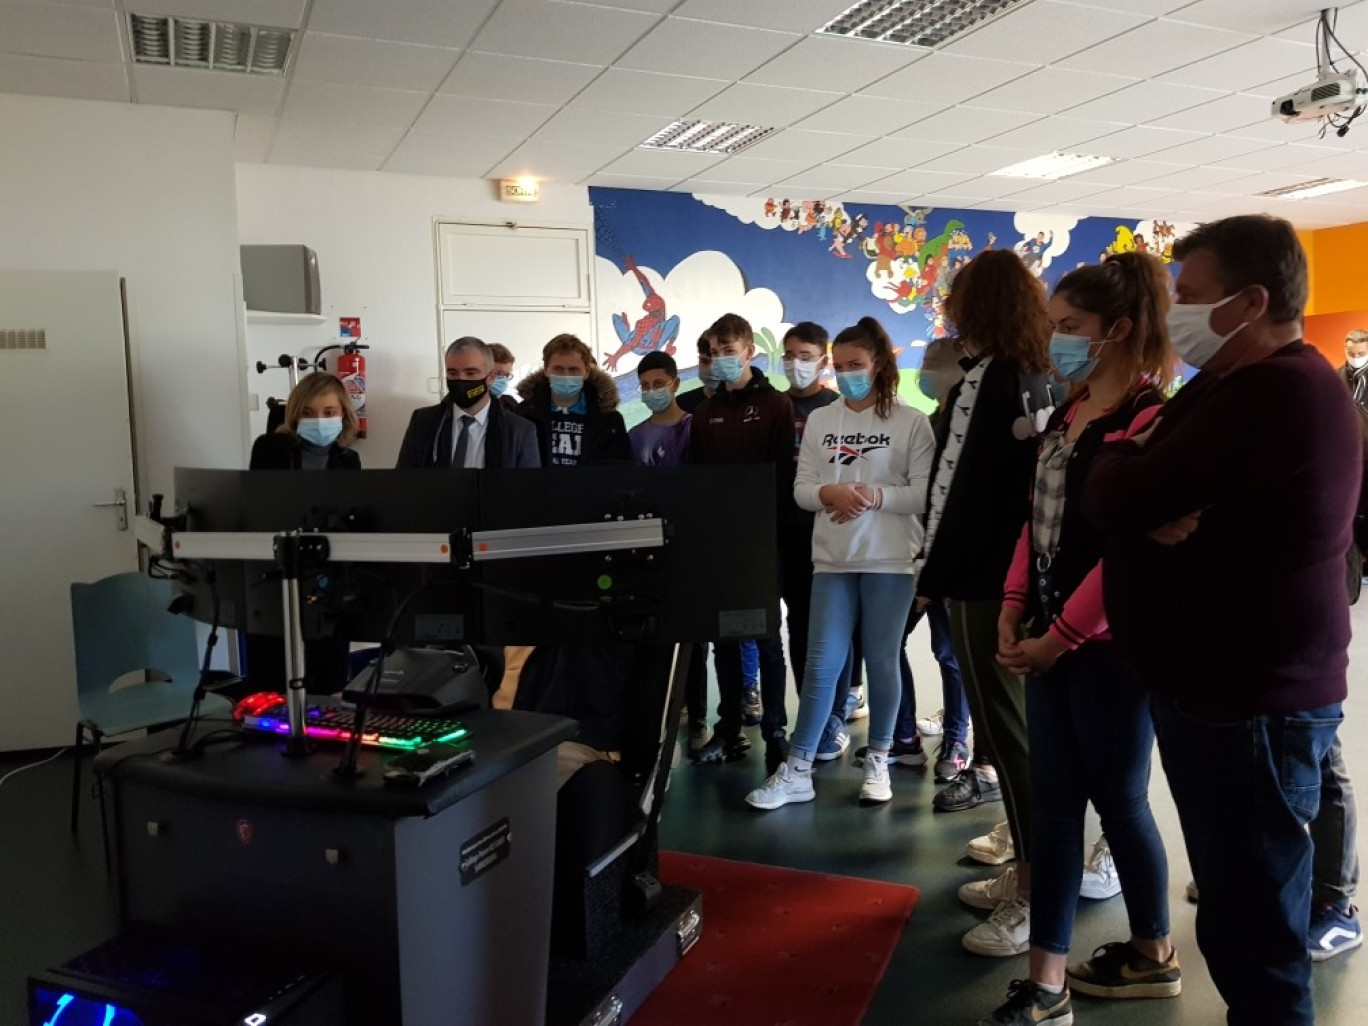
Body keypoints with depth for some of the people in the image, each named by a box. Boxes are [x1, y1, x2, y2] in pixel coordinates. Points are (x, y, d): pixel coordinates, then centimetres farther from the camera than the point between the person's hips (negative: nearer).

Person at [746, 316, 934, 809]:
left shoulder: (911, 421, -2)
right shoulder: (819, 420, 9)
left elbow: (926, 493, -7)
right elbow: (801, 489, 4)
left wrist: (875, 496, -19)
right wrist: (833, 493, -16)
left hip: (890, 561, -2)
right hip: (833, 560, 2)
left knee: (882, 662, 8)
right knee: (821, 664, 3)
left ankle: (878, 763, 24)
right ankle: (796, 771, 9)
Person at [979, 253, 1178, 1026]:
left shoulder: (1152, 419, -13)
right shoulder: (1068, 415, 12)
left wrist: (1062, 634, -14)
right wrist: (1015, 607, 4)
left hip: (1108, 642, -8)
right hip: (1051, 636, 8)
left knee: (1118, 797, 8)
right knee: (1054, 800, 9)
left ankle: (1153, 955, 33)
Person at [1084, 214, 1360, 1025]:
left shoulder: (1270, 394, -21)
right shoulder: (1254, 386, 15)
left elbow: (1114, 499, -24)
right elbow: (1150, 497, 10)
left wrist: (1125, 446, -3)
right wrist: (1154, 500, -13)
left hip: (1248, 701, -10)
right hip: (1234, 688, 10)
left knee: (1253, 932, 2)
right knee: (1245, 912, 22)